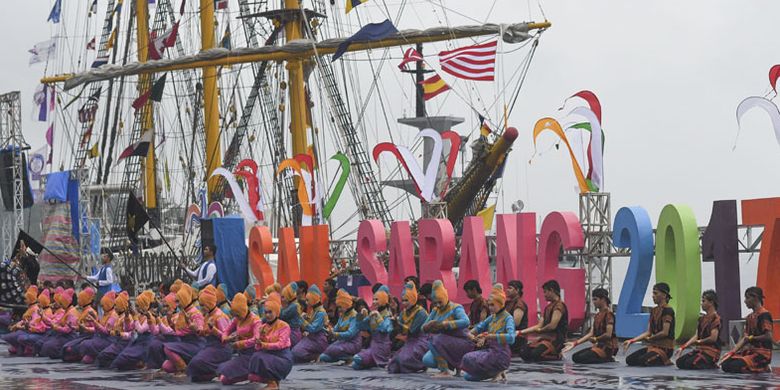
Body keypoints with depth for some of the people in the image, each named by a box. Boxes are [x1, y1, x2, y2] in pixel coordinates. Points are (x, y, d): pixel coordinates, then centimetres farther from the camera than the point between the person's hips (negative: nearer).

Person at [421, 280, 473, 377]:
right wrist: (429, 325, -21)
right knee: (427, 360, -13)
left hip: (462, 343, -8)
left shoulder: (455, 308, -13)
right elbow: (423, 328, 4)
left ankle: (444, 371, -21)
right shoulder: (435, 311, 8)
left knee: (435, 340, -29)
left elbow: (465, 322, -33)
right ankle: (456, 364, 8)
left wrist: (445, 324, -36)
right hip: (445, 345, 8)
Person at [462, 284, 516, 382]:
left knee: (467, 359, -22)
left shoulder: (508, 318, -11)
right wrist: (471, 334, -3)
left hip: (500, 354, -8)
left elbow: (511, 338, -29)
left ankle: (496, 372, -7)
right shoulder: (492, 317, 11)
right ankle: (496, 372, 15)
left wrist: (490, 336, -32)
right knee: (467, 376, 6)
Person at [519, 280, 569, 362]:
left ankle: (557, 355, -4)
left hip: (556, 339, -9)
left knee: (535, 354, -30)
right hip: (546, 337, 9)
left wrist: (540, 330, 1)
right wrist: (521, 332, 11)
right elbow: (539, 326, 18)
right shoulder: (549, 307, 19)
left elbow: (552, 326, -19)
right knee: (524, 353, -9)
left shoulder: (559, 306, -11)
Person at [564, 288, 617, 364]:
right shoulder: (597, 316, 14)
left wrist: (595, 339, -12)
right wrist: (575, 343, 0)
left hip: (608, 347, -9)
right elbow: (591, 333, 8)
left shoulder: (608, 314, -13)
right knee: (575, 356, -4)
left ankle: (608, 359, -8)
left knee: (582, 358, -23)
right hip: (599, 346, 9)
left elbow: (608, 335, -21)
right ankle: (606, 358, 1)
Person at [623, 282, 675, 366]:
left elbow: (665, 332, -19)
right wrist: (631, 341, 1)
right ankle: (660, 360, 7)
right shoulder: (654, 311, 13)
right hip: (654, 346, 9)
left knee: (642, 361, -29)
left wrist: (649, 339, -5)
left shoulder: (668, 310, -13)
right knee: (629, 360, -4)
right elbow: (648, 332, 11)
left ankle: (665, 361, -3)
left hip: (665, 348, -9)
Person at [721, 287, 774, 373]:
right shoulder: (749, 317, 16)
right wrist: (733, 352, 0)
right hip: (749, 350, 8)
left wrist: (752, 338, -11)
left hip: (762, 353, -8)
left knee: (735, 366, -26)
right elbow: (745, 338, 12)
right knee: (725, 364, -9)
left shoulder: (764, 314, -11)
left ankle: (763, 368, -2)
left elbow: (769, 337, -20)